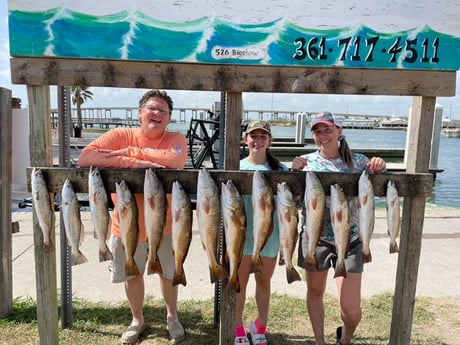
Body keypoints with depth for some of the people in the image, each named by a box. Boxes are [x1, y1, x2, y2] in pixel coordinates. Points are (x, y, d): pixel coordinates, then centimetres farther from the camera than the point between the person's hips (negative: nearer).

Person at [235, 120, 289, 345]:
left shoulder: (280, 170, -3)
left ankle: (260, 326, 36)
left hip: (270, 236, 1)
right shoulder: (237, 168, -4)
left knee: (264, 281, 17)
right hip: (242, 235, 0)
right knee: (240, 282, 13)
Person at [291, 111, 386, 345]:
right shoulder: (306, 161, -1)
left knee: (351, 309, -2)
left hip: (350, 240, -1)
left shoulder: (358, 161, -1)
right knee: (315, 292, 18)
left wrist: (380, 168, -15)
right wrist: (295, 172, -19)